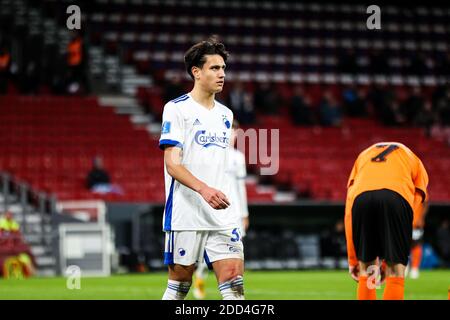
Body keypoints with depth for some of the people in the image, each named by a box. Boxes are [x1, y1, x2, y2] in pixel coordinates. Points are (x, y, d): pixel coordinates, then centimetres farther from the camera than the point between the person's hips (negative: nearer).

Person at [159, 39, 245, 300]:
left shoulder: (225, 114, 16)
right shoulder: (176, 109, -5)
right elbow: (172, 164, -13)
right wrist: (204, 189, -28)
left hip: (223, 216, 5)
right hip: (186, 216, -5)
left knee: (235, 284, -6)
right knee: (178, 286, 2)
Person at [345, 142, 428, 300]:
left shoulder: (363, 156, 39)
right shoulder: (416, 163, 34)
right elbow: (413, 208, 21)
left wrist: (352, 260, 28)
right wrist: (389, 261, 20)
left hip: (361, 197, 2)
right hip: (398, 198, -2)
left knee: (365, 273, 16)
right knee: (396, 273, 5)